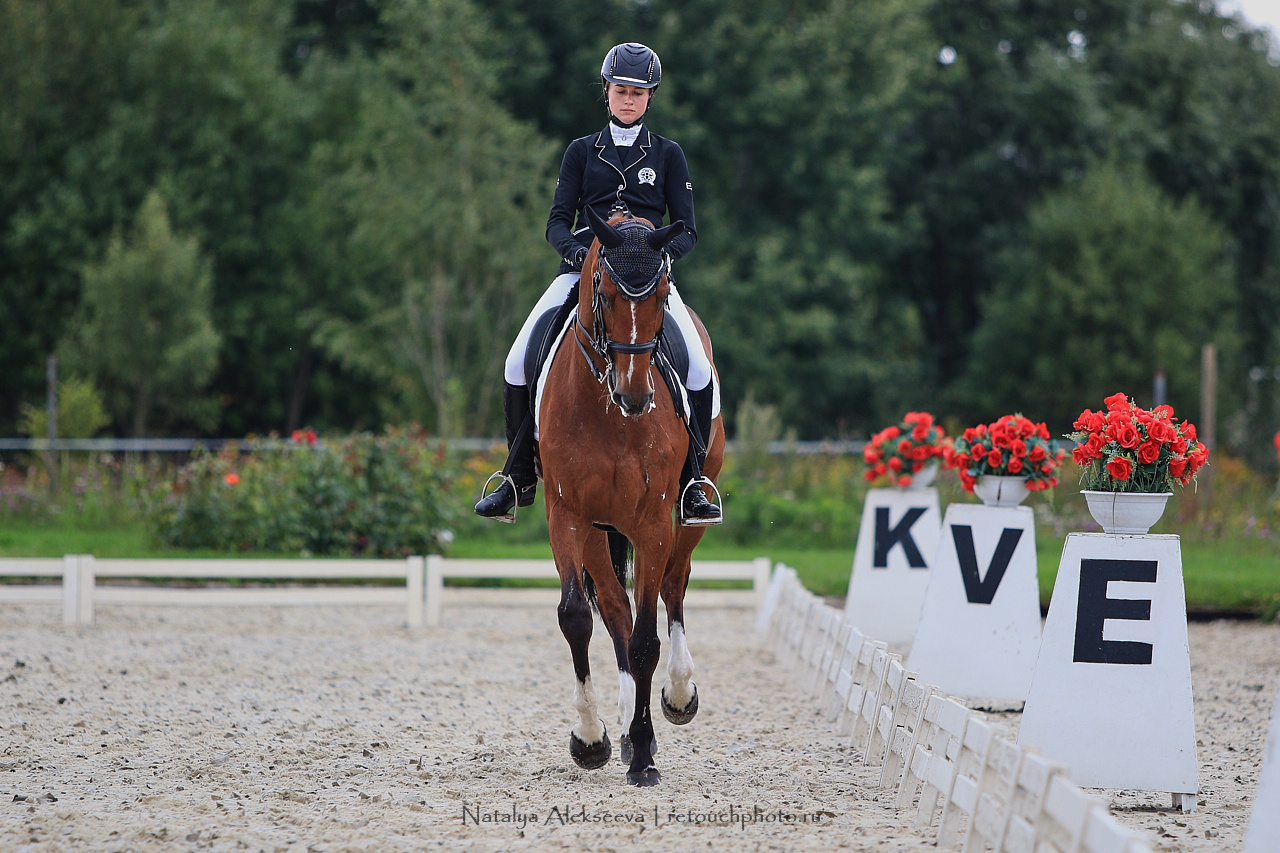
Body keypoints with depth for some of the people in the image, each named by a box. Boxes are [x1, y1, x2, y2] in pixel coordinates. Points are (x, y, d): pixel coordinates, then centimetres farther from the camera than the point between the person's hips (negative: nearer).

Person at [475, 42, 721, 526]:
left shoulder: (668, 155, 12)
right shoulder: (582, 152, 13)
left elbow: (686, 230, 6)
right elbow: (558, 222, 6)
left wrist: (659, 253, -16)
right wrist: (577, 250, -17)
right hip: (584, 269, 1)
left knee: (699, 368, -25)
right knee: (519, 362, -18)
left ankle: (691, 483, -11)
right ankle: (519, 479, -2)